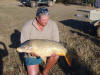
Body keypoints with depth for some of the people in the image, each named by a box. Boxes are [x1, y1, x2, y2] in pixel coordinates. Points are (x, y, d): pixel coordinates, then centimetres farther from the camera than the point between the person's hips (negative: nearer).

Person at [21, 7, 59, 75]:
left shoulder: (53, 24, -16)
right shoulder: (27, 27, -19)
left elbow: (56, 41, -12)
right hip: (32, 54, -1)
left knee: (56, 55, -29)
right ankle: (35, 66, 25)